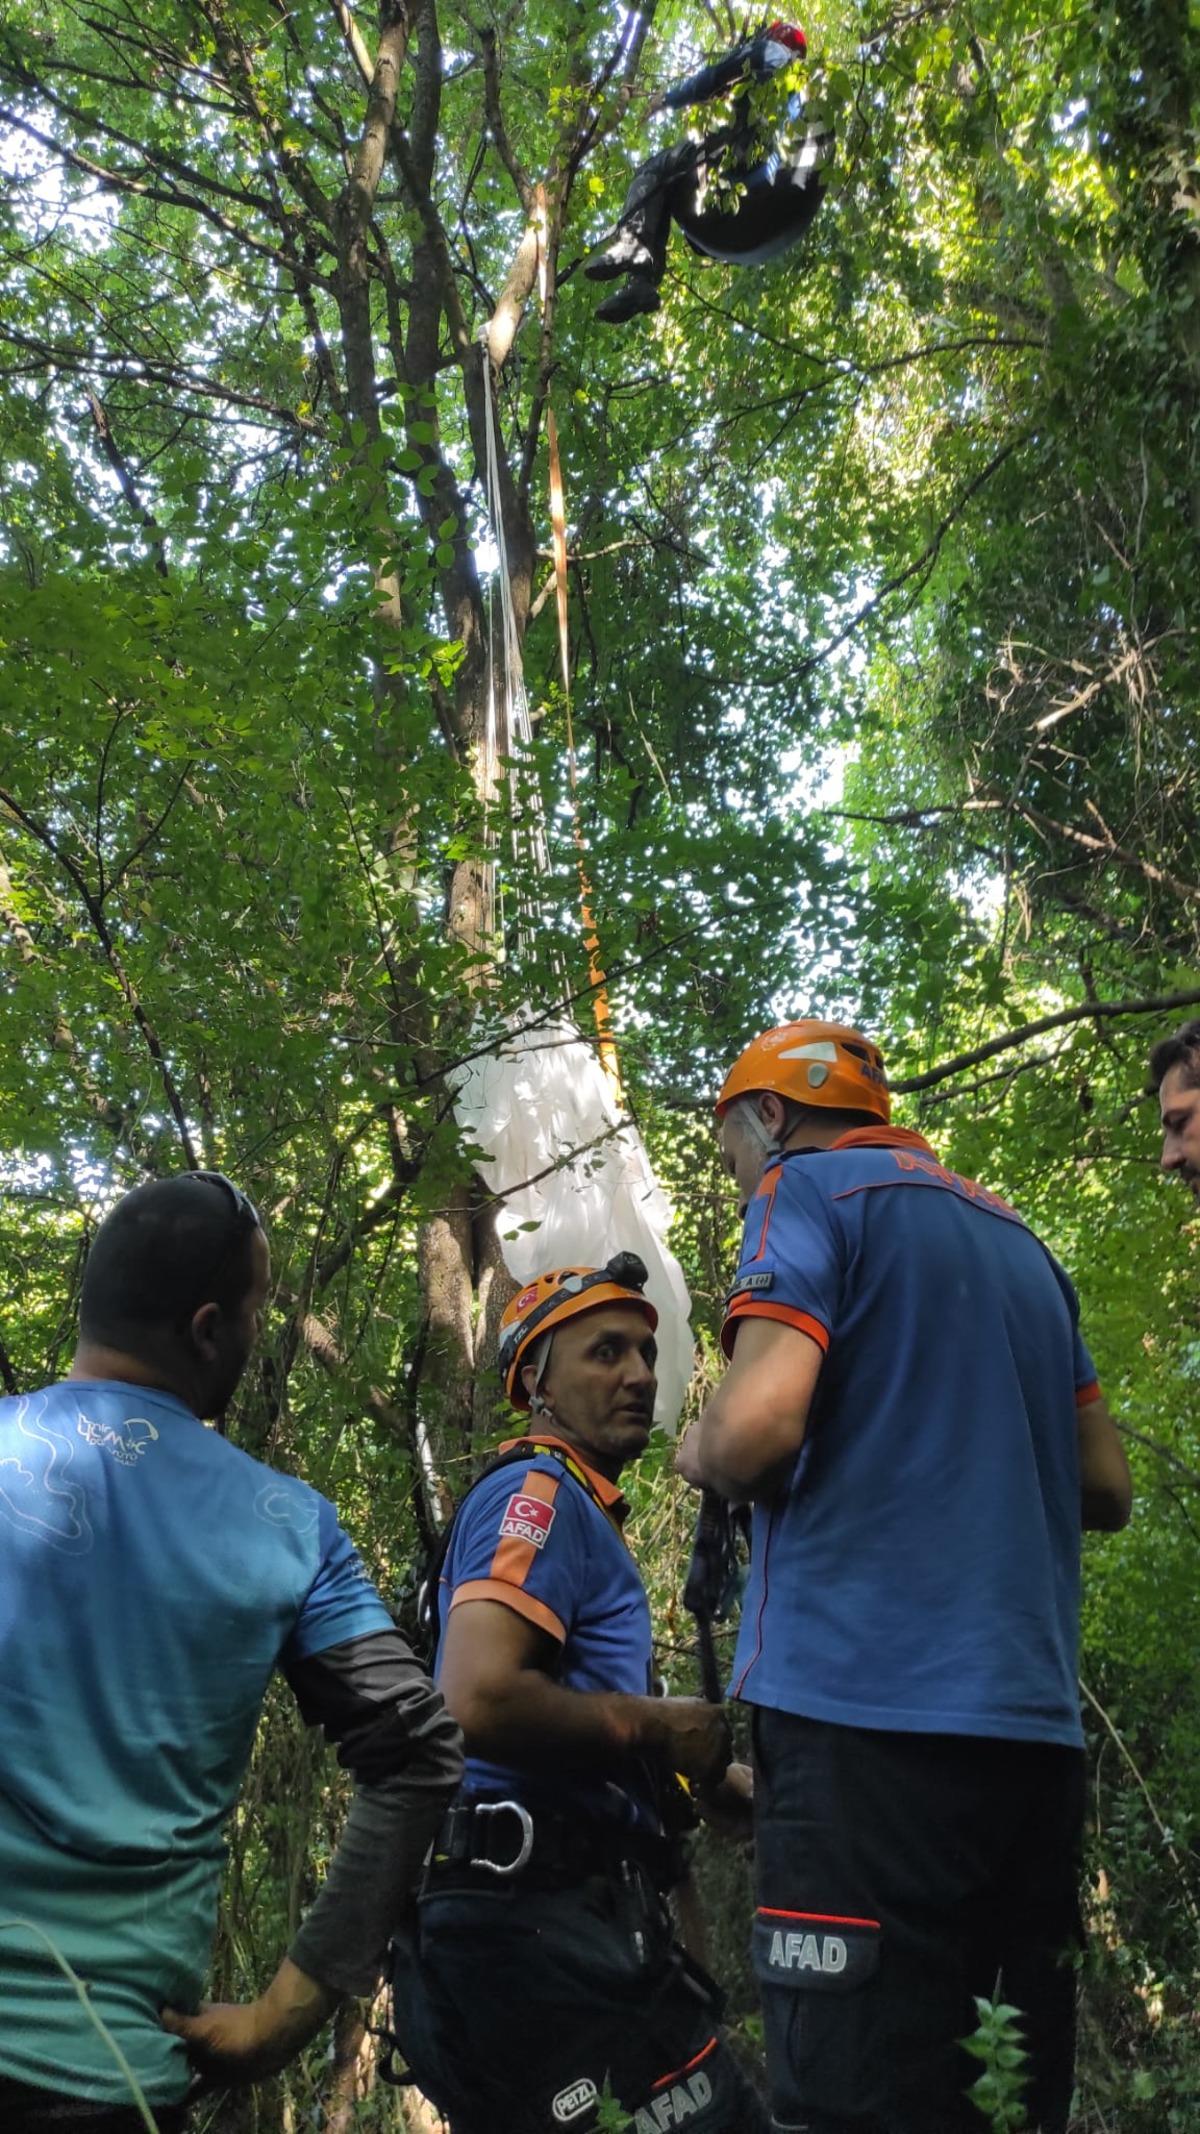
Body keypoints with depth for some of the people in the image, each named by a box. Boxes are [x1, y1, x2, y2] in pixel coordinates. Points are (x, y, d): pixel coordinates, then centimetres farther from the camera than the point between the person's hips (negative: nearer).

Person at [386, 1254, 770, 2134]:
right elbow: (481, 1704, -26)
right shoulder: (539, 1492, -10)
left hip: (548, 1926, 11)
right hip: (543, 1927, -11)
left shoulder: (576, 1512, 22)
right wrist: (658, 1724, -13)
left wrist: (725, 1787, 13)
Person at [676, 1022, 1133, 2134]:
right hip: (1035, 1728, 8)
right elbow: (1104, 1484, 19)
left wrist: (698, 1453, 5)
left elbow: (756, 1428, -16)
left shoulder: (807, 1190, -1)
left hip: (869, 1712, -8)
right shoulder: (1015, 1235, 20)